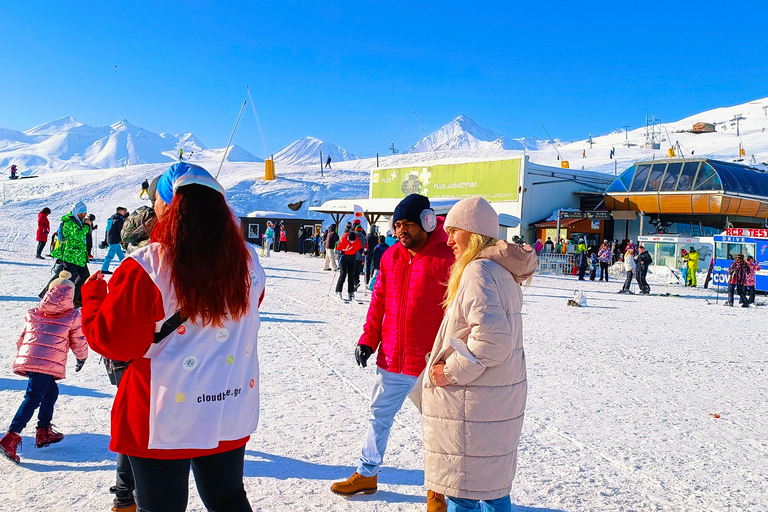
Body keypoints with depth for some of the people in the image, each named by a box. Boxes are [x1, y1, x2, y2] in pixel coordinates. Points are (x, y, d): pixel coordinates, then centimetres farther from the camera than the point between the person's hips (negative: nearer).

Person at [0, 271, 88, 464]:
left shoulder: (33, 313, 22)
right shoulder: (73, 316, 11)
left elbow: (21, 338, 26)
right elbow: (78, 342, 17)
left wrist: (22, 355, 42)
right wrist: (82, 358, 36)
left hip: (26, 359, 5)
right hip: (49, 363, -5)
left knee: (51, 390, 22)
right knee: (32, 398, -7)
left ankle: (44, 432, 27)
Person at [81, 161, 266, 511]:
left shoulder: (146, 268, -21)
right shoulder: (247, 261, -4)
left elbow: (111, 340, -12)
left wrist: (93, 294, 5)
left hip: (165, 419, -4)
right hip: (232, 412, 5)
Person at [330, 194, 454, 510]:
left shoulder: (447, 259, -15)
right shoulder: (391, 257, 3)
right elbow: (378, 302, 10)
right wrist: (368, 339, 4)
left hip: (430, 365, -5)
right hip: (391, 359, 6)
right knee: (378, 417, 18)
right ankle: (367, 475, 37)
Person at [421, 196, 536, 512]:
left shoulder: (479, 270, -17)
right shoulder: (503, 270, 12)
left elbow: (492, 336, -28)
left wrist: (453, 371, -18)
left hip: (473, 403, -10)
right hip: (503, 398, 10)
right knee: (493, 486, 21)